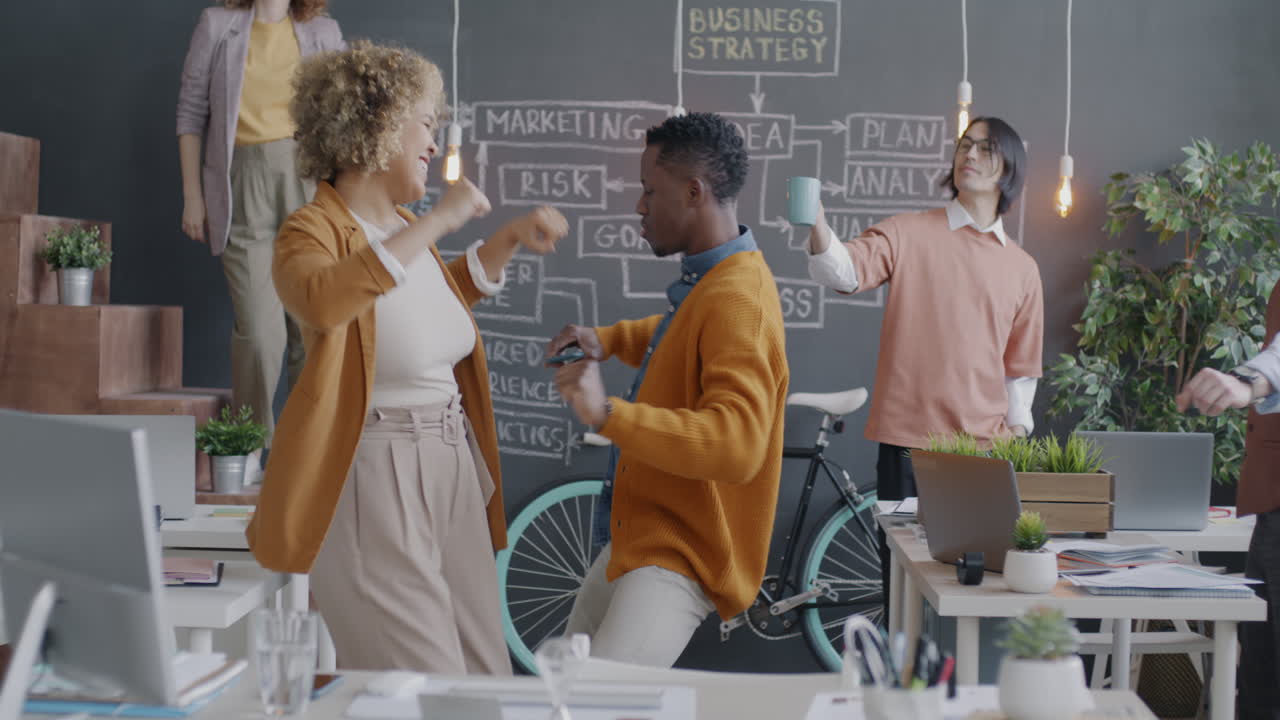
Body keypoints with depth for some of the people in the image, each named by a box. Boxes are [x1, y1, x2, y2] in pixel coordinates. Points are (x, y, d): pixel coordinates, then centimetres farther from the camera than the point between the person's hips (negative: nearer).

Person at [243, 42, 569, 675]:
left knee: (488, 683, 10)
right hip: (374, 482, -8)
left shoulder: (405, 227, 12)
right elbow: (323, 299, -36)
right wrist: (434, 223, -31)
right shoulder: (312, 231, -11)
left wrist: (511, 240, 21)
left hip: (450, 472, 8)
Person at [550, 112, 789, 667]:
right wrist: (608, 340, 11)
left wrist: (608, 414, -45)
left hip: (682, 556, -11)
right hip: (641, 534, 11)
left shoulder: (736, 299, -24)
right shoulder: (705, 281, 8)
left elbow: (737, 444, -37)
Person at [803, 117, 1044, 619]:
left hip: (985, 446, 3)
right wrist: (818, 228, -36)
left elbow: (1021, 365, 18)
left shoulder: (1021, 267, 13)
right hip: (909, 442, -3)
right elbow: (845, 271, -16)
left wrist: (1016, 433, 9)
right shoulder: (908, 233, 2)